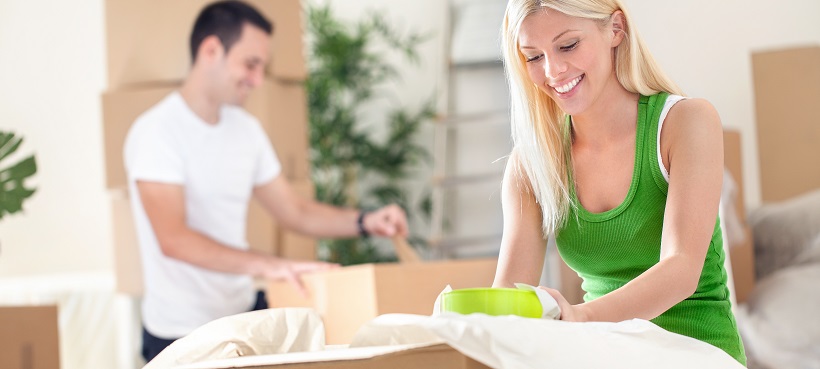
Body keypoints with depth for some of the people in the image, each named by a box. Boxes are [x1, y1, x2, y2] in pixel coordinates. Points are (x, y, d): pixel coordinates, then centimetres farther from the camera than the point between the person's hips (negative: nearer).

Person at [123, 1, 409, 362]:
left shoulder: (246, 128, 7)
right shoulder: (157, 130, -16)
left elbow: (294, 210, 13)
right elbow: (173, 239, -28)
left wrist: (364, 222, -4)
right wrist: (265, 265, -38)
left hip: (243, 312, 7)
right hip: (182, 335, -7)